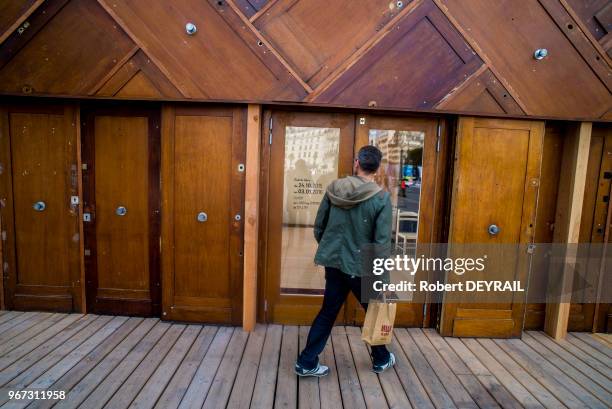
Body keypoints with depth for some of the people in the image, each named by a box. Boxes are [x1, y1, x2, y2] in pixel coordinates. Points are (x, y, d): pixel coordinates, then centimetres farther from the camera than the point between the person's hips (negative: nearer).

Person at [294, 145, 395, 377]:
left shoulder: (334, 188, -3)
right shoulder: (382, 198, -13)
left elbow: (318, 227, 3)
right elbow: (382, 242, -14)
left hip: (333, 263, 3)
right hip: (362, 267, -3)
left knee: (327, 312, 15)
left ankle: (306, 363, 21)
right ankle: (381, 360, 40)